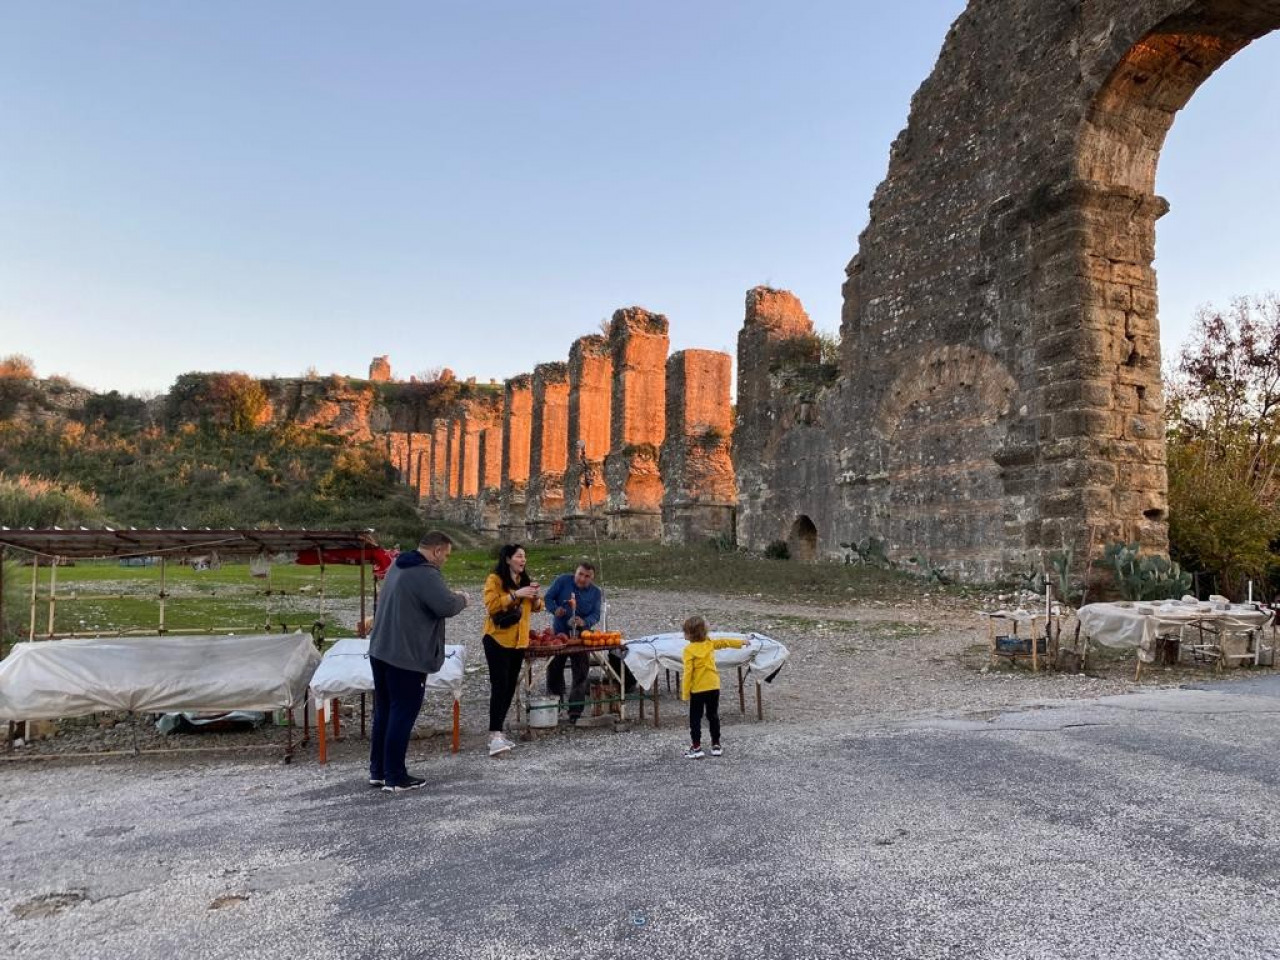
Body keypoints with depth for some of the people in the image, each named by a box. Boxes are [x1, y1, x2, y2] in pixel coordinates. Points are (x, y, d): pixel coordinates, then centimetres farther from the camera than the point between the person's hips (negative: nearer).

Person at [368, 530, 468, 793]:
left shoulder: (399, 565, 13)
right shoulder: (425, 573, -20)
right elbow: (447, 606, -26)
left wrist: (447, 595, 13)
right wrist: (461, 599, -4)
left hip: (381, 651, 10)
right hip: (407, 657, -10)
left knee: (383, 712, 15)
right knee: (402, 715, -1)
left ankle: (377, 771, 23)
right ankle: (395, 778, 6)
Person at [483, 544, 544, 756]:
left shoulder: (524, 580, 13)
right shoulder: (494, 579, -9)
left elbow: (536, 607, 15)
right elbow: (491, 604, -22)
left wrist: (535, 596, -5)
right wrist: (516, 595, -25)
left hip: (519, 641, 7)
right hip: (498, 639, -7)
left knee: (510, 687, 9)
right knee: (499, 687, -13)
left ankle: (498, 732, 19)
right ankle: (495, 736, -14)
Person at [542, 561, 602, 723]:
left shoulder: (595, 592, -4)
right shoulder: (563, 580, -9)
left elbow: (596, 615, -9)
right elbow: (548, 598, -8)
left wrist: (584, 622, -30)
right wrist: (555, 609, -29)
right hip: (558, 634, 0)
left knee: (581, 673, -4)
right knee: (554, 670, 12)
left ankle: (575, 711, 2)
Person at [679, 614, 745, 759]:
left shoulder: (689, 649, -14)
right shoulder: (710, 643, 2)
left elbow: (688, 672, -16)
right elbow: (725, 642, 17)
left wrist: (685, 692, -10)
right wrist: (741, 642, 34)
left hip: (697, 689, -5)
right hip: (714, 687, 5)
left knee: (695, 718, 5)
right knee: (713, 716, 16)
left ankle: (696, 747, 2)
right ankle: (716, 745, 21)